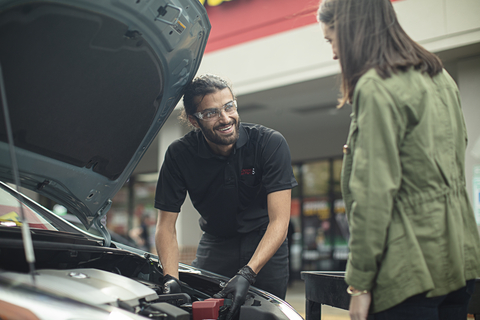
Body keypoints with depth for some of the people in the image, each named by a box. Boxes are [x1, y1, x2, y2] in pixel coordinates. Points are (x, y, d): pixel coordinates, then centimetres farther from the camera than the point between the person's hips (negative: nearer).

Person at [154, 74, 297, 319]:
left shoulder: (270, 143, -21)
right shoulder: (179, 154, -15)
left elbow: (279, 221, -26)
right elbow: (166, 224, -11)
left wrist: (247, 274, -38)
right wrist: (171, 278, -28)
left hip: (266, 244, -1)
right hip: (216, 242, 2)